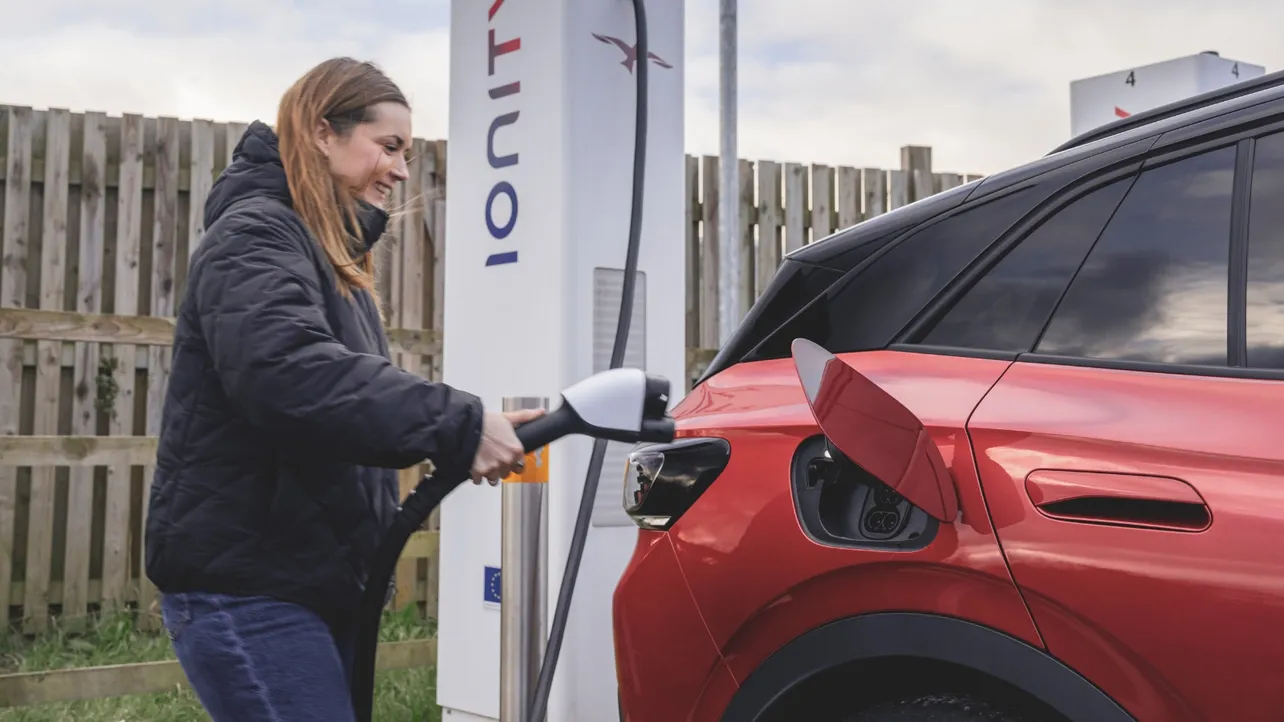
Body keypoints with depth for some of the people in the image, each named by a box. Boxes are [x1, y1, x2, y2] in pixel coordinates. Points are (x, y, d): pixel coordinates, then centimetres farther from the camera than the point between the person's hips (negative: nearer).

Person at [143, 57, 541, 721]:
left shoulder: (333, 254, 17)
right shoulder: (255, 235, -14)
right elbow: (288, 372, -33)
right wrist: (456, 427, -38)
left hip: (320, 579, 10)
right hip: (244, 586, -9)